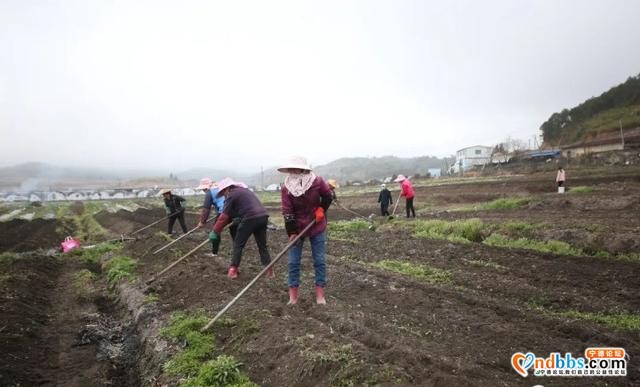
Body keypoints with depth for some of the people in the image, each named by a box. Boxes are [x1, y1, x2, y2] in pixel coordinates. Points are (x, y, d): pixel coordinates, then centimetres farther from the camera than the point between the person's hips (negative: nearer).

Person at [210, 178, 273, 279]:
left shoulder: (231, 195, 2)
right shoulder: (244, 190, 27)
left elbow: (224, 216, 1)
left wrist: (215, 231, 7)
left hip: (250, 218, -7)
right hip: (263, 216, 8)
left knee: (238, 244, 9)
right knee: (262, 245, 17)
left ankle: (233, 270, 12)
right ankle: (269, 269, 16)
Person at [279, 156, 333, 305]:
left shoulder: (317, 182, -17)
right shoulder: (286, 188, -15)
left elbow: (327, 196, 1)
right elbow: (287, 212, -15)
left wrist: (321, 209, -13)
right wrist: (291, 232, -20)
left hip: (316, 227, 0)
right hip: (296, 228, 1)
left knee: (319, 260, 3)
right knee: (293, 262, 1)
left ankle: (320, 294, 15)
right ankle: (293, 293, 14)